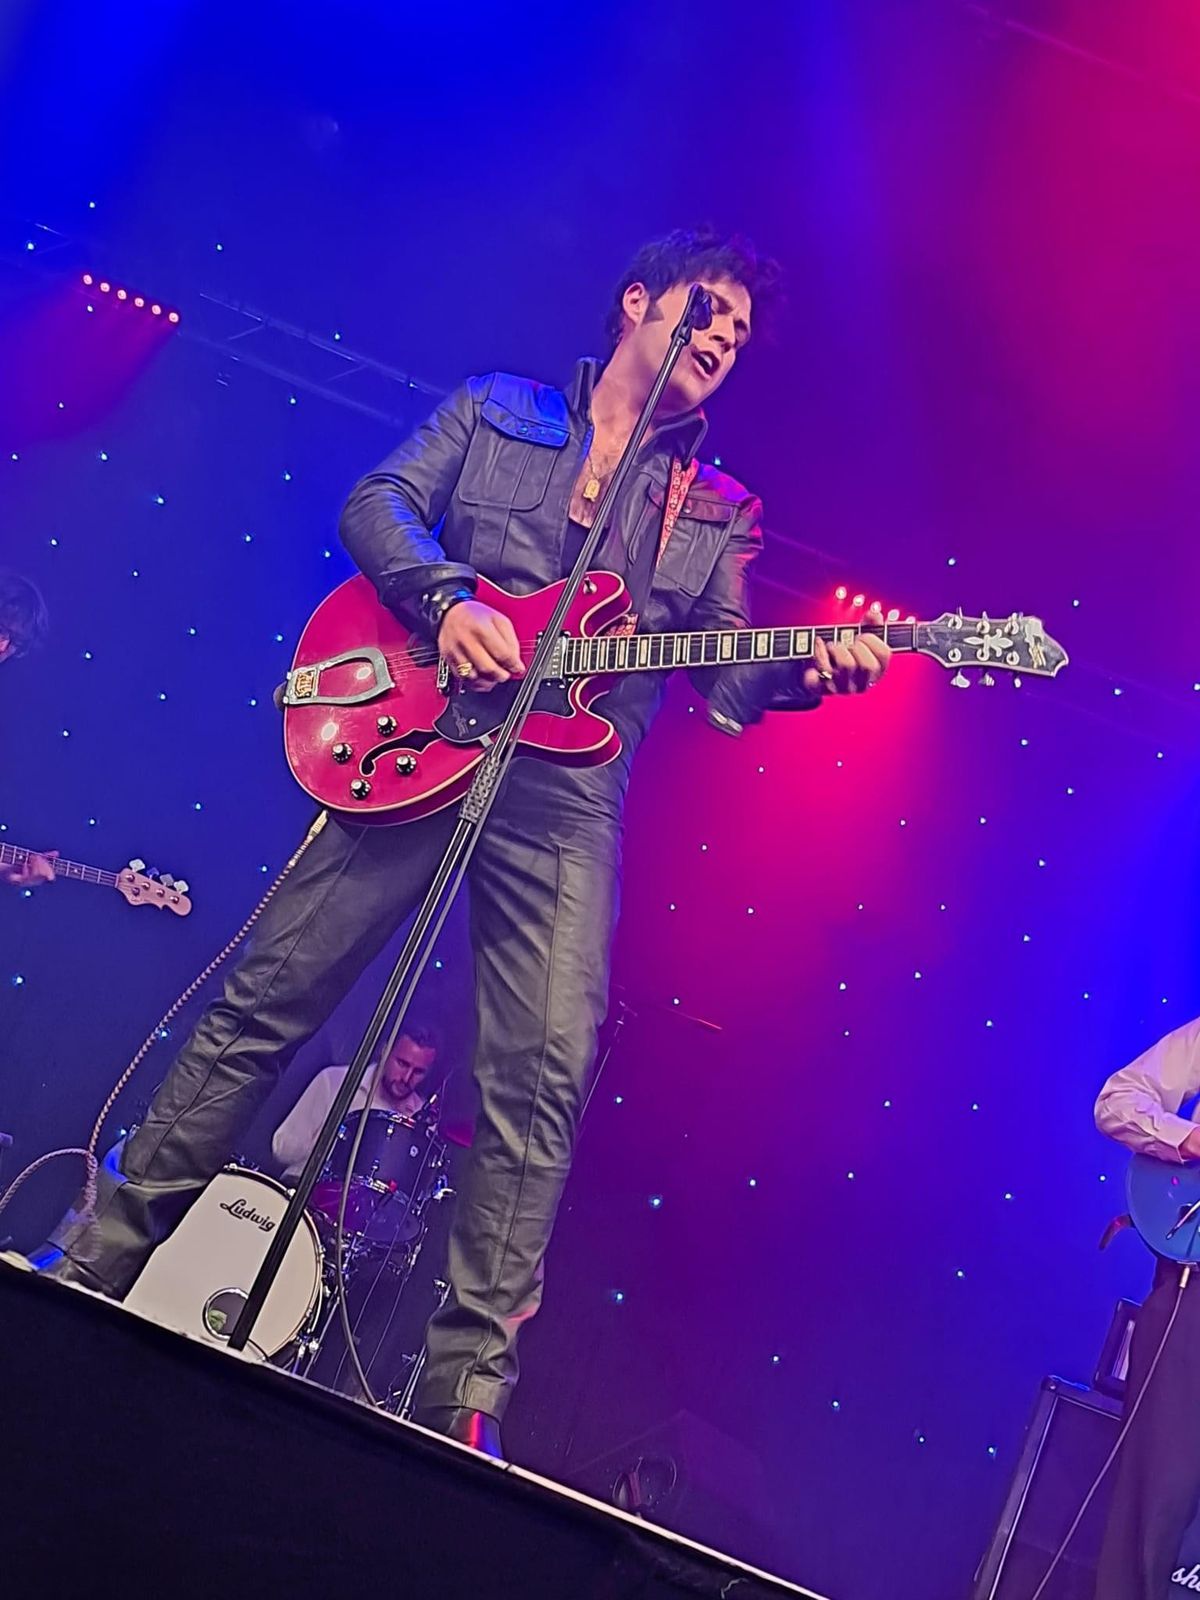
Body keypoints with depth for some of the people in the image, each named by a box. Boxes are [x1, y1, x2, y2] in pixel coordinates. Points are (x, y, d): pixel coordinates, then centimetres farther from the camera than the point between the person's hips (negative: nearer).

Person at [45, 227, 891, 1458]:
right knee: (265, 1001, -1)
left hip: (566, 797, 2)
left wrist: (808, 671, -7)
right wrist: (446, 602, -14)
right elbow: (378, 502, 4)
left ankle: (466, 1391, -3)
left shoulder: (716, 515, 21)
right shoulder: (495, 410, 16)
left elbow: (725, 679, 14)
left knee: (544, 1079, -10)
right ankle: (106, 1258, 13)